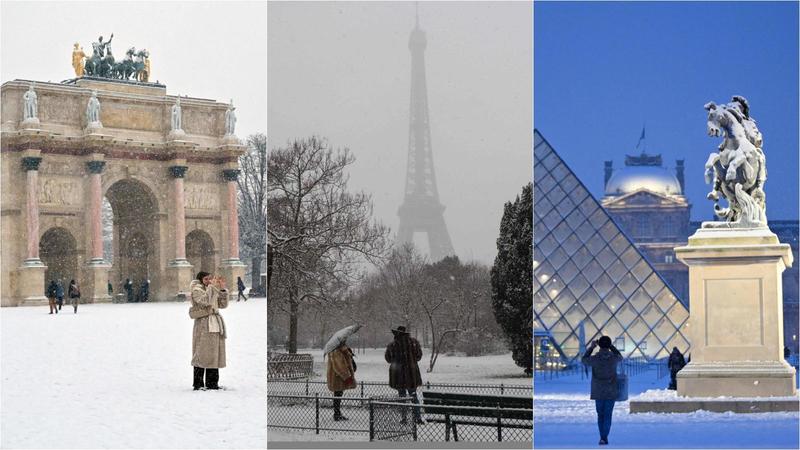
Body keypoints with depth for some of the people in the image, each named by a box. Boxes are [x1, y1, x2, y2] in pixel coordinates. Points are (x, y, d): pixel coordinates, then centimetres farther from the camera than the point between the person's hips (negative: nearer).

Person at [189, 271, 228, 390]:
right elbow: (205, 300, -23)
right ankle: (198, 384, -3)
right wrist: (212, 287, -21)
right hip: (203, 324, -8)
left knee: (214, 355, 9)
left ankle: (212, 383, 15)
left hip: (216, 324, 8)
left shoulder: (213, 291, 19)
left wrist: (222, 289, 6)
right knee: (202, 355, -8)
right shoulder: (196, 290, -4)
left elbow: (223, 304, 15)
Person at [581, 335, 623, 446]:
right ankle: (604, 438, -9)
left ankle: (602, 437, 7)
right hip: (611, 392, 0)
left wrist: (591, 347, 12)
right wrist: (611, 346, 16)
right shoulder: (614, 358, -10)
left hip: (598, 392, 0)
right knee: (608, 416, 4)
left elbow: (584, 360, 11)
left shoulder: (595, 359, -12)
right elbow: (620, 357, 18)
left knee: (600, 415, 15)